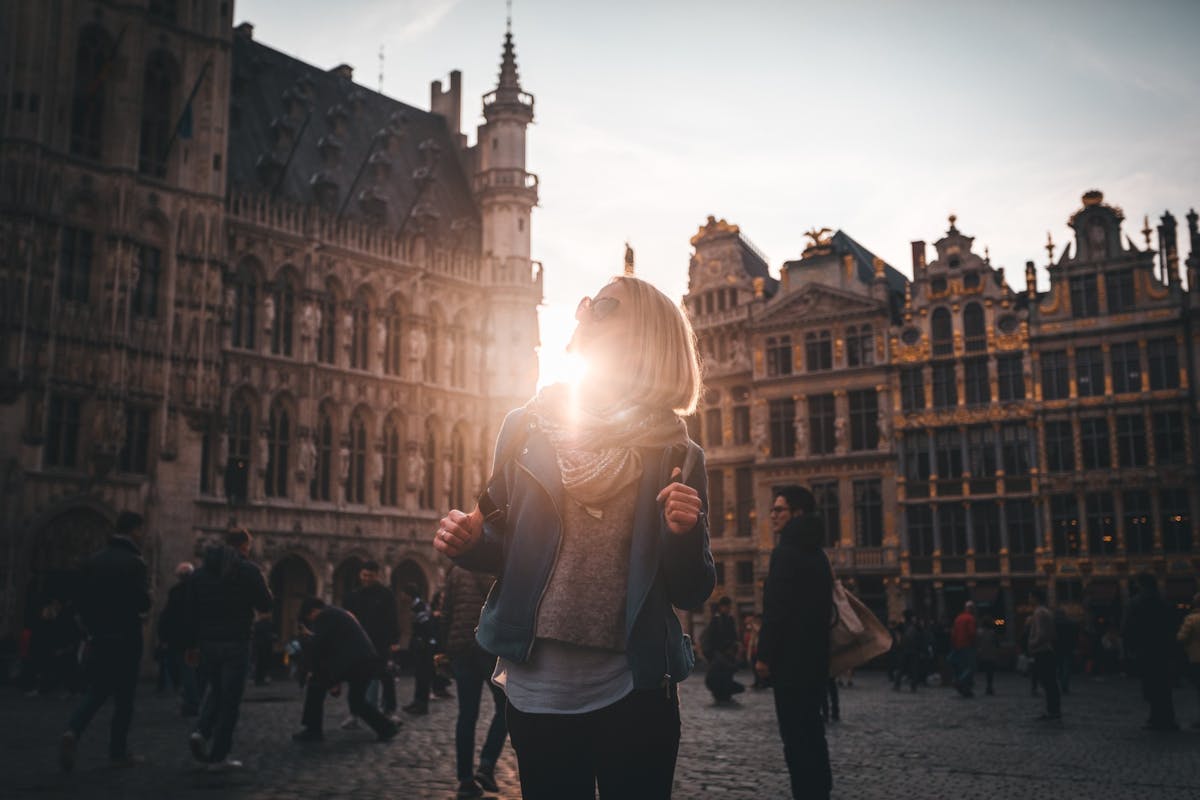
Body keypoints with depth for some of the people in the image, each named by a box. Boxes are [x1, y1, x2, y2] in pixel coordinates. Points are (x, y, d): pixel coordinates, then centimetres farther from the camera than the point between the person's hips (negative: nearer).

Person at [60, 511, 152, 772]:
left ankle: (72, 732, -11)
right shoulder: (134, 563, -13)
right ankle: (118, 752, 12)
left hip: (98, 638, 5)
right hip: (126, 639, -5)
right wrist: (148, 594, 4)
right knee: (124, 696, 6)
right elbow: (142, 603, -18)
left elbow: (82, 601, 9)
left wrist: (91, 628, 17)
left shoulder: (94, 561, 7)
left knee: (96, 692, 13)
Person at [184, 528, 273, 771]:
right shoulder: (248, 570, -8)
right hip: (236, 643, -5)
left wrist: (192, 645, 14)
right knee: (230, 698, 2)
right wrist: (262, 589, 14)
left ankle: (201, 732, -2)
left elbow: (191, 611, 9)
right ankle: (218, 756, 3)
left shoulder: (201, 571, 9)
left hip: (207, 642, 5)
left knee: (216, 691, 21)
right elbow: (265, 605, -5)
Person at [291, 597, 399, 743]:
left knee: (316, 685, 7)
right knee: (356, 701, 23)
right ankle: (386, 727, 17)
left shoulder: (323, 616, 3)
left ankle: (313, 730, 9)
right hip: (368, 661, 9)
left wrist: (312, 670, 11)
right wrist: (335, 679, 31)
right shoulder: (340, 613, 31)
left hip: (352, 662, -9)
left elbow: (314, 645, -5)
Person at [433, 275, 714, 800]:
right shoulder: (528, 428, 2)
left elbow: (692, 594, 1)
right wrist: (468, 542, -11)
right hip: (536, 691, 2)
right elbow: (503, 549, 11)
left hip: (634, 694, -1)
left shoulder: (675, 455, -2)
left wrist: (684, 534, -18)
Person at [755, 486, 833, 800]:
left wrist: (764, 655, -13)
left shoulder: (787, 552, -13)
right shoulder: (815, 553, 17)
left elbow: (775, 608, -19)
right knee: (810, 730, 15)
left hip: (791, 659, -10)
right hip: (814, 657, 10)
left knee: (796, 735, -7)